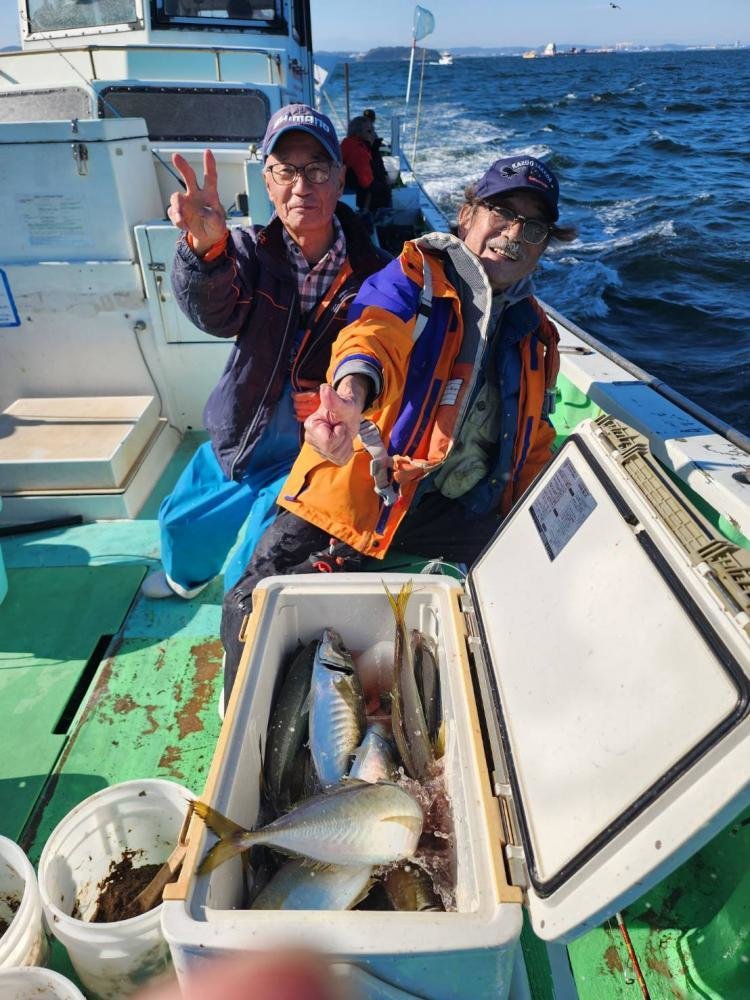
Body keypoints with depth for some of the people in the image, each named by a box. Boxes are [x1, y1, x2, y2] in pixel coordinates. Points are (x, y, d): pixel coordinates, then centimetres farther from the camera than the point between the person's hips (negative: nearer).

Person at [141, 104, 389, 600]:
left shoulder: (375, 272, -13)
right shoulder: (250, 249, -10)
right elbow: (215, 311, -31)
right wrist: (206, 247, -52)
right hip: (239, 441, 4)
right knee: (180, 521, 24)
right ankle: (186, 577, 59)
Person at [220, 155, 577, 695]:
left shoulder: (535, 332, 19)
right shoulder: (416, 274, 2)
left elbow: (535, 445, 23)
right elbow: (376, 329, -22)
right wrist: (353, 391, -47)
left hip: (463, 510, 6)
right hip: (362, 488, -5)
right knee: (254, 608, -17)